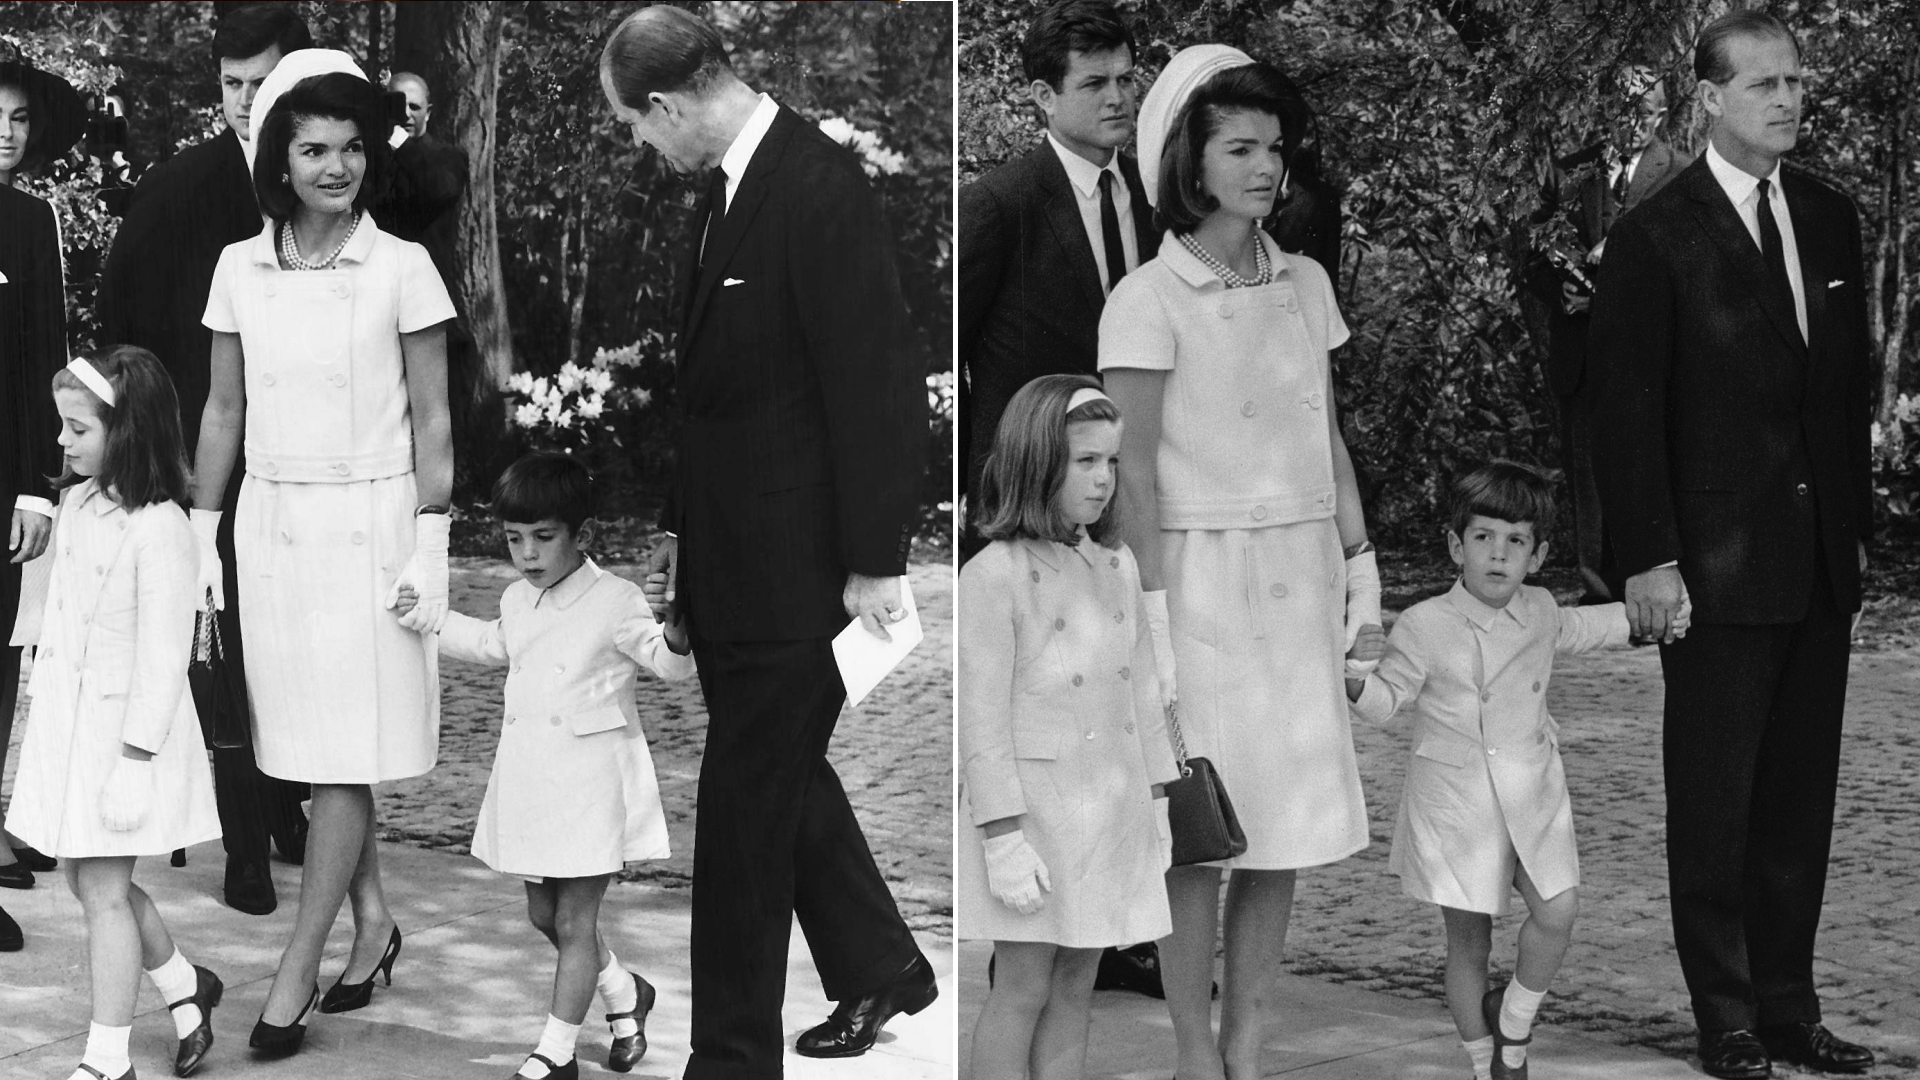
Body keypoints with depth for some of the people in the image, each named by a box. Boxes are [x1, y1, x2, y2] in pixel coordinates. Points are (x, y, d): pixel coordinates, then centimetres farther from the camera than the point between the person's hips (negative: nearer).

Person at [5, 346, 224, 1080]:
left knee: (104, 890, -2)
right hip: (67, 719, 8)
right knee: (92, 882, 16)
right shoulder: (77, 503, 6)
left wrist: (135, 759, -20)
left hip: (123, 728, -8)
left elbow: (162, 657, -19)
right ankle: (185, 987, 35)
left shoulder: (158, 529, -19)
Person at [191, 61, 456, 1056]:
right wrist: (199, 536, 9)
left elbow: (431, 421, -2)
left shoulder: (401, 268, -5)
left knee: (344, 757, -4)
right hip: (272, 525, 4)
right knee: (310, 745, 8)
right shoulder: (240, 269, 4)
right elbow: (223, 411, 11)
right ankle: (371, 922, 24)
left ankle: (296, 973, -1)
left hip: (367, 525, -4)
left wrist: (428, 548, -7)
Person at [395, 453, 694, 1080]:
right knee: (543, 915, 16)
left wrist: (676, 636, -42)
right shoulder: (518, 602, 7)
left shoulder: (613, 602, -14)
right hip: (531, 780, 7)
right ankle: (624, 992, 37)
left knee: (573, 921, 0)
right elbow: (492, 645, 29)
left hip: (590, 784, -7)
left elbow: (668, 661, -21)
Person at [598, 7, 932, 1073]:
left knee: (747, 804, -2)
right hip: (729, 553, 9)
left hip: (790, 565, -9)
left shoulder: (821, 190, -19)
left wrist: (873, 565, -18)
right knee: (782, 773, 21)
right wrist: (680, 524, 16)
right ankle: (878, 968, 39)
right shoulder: (731, 184, 9)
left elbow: (873, 386, -20)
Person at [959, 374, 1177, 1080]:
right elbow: (983, 716, -13)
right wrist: (1004, 837, -16)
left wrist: (1158, 798, 13)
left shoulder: (1118, 566, 9)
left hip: (1111, 811, 6)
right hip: (1033, 805, -6)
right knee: (1023, 989, 0)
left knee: (1075, 992, 11)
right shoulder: (995, 574, -12)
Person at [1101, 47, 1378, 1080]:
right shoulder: (1148, 301, -8)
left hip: (1300, 577, 5)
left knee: (1285, 821, 7)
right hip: (1202, 578, -5)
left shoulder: (1305, 285, 9)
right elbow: (1135, 469, -9)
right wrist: (1154, 607, -13)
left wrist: (1359, 558, 11)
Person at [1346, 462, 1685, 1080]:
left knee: (1558, 910, -12)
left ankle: (1514, 1016, 13)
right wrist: (1360, 676, -25)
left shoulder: (1538, 612, 3)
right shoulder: (1424, 627, -11)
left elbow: (1573, 629, 27)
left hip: (1531, 796, 3)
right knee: (1468, 938, 3)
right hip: (1454, 798, -3)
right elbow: (1386, 703, -4)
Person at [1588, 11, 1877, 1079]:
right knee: (1715, 801, 2)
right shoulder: (1657, 237, -7)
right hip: (1717, 566, -5)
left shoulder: (1830, 219, 11)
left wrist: (1858, 521, 12)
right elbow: (1629, 414, -8)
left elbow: (1852, 382, 16)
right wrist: (1648, 558, -12)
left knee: (1800, 798, 9)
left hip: (1820, 564, 5)